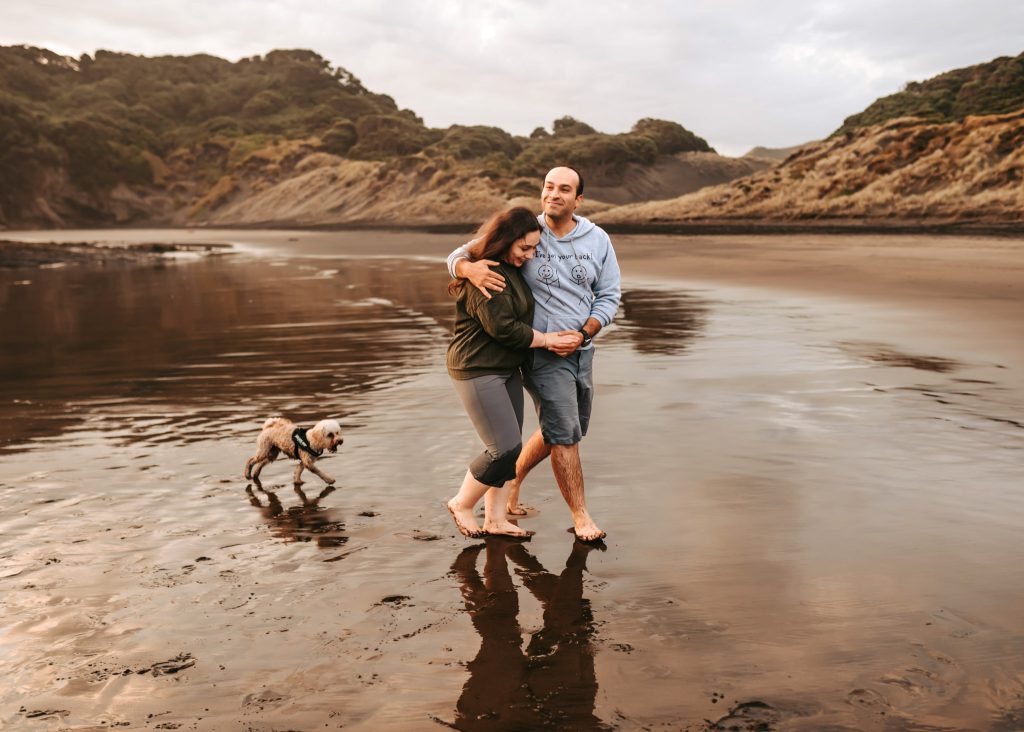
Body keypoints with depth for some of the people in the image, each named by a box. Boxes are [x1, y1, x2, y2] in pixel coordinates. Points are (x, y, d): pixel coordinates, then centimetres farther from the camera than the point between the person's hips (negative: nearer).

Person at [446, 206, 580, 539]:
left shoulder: (511, 269, 13)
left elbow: (521, 317, 27)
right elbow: (503, 328, -22)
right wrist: (547, 340, -10)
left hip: (507, 368, 10)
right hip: (477, 370, -10)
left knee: (509, 447, 10)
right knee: (505, 448, -9)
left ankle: (495, 518, 21)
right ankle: (461, 504, 12)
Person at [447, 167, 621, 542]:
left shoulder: (598, 240, 0)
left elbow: (609, 296, 4)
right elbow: (458, 256, -7)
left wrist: (583, 334, -13)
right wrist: (471, 268, -33)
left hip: (581, 351, 5)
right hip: (542, 353, -5)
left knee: (562, 431, 18)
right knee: (564, 434, -4)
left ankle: (512, 482, 38)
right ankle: (581, 516, 11)